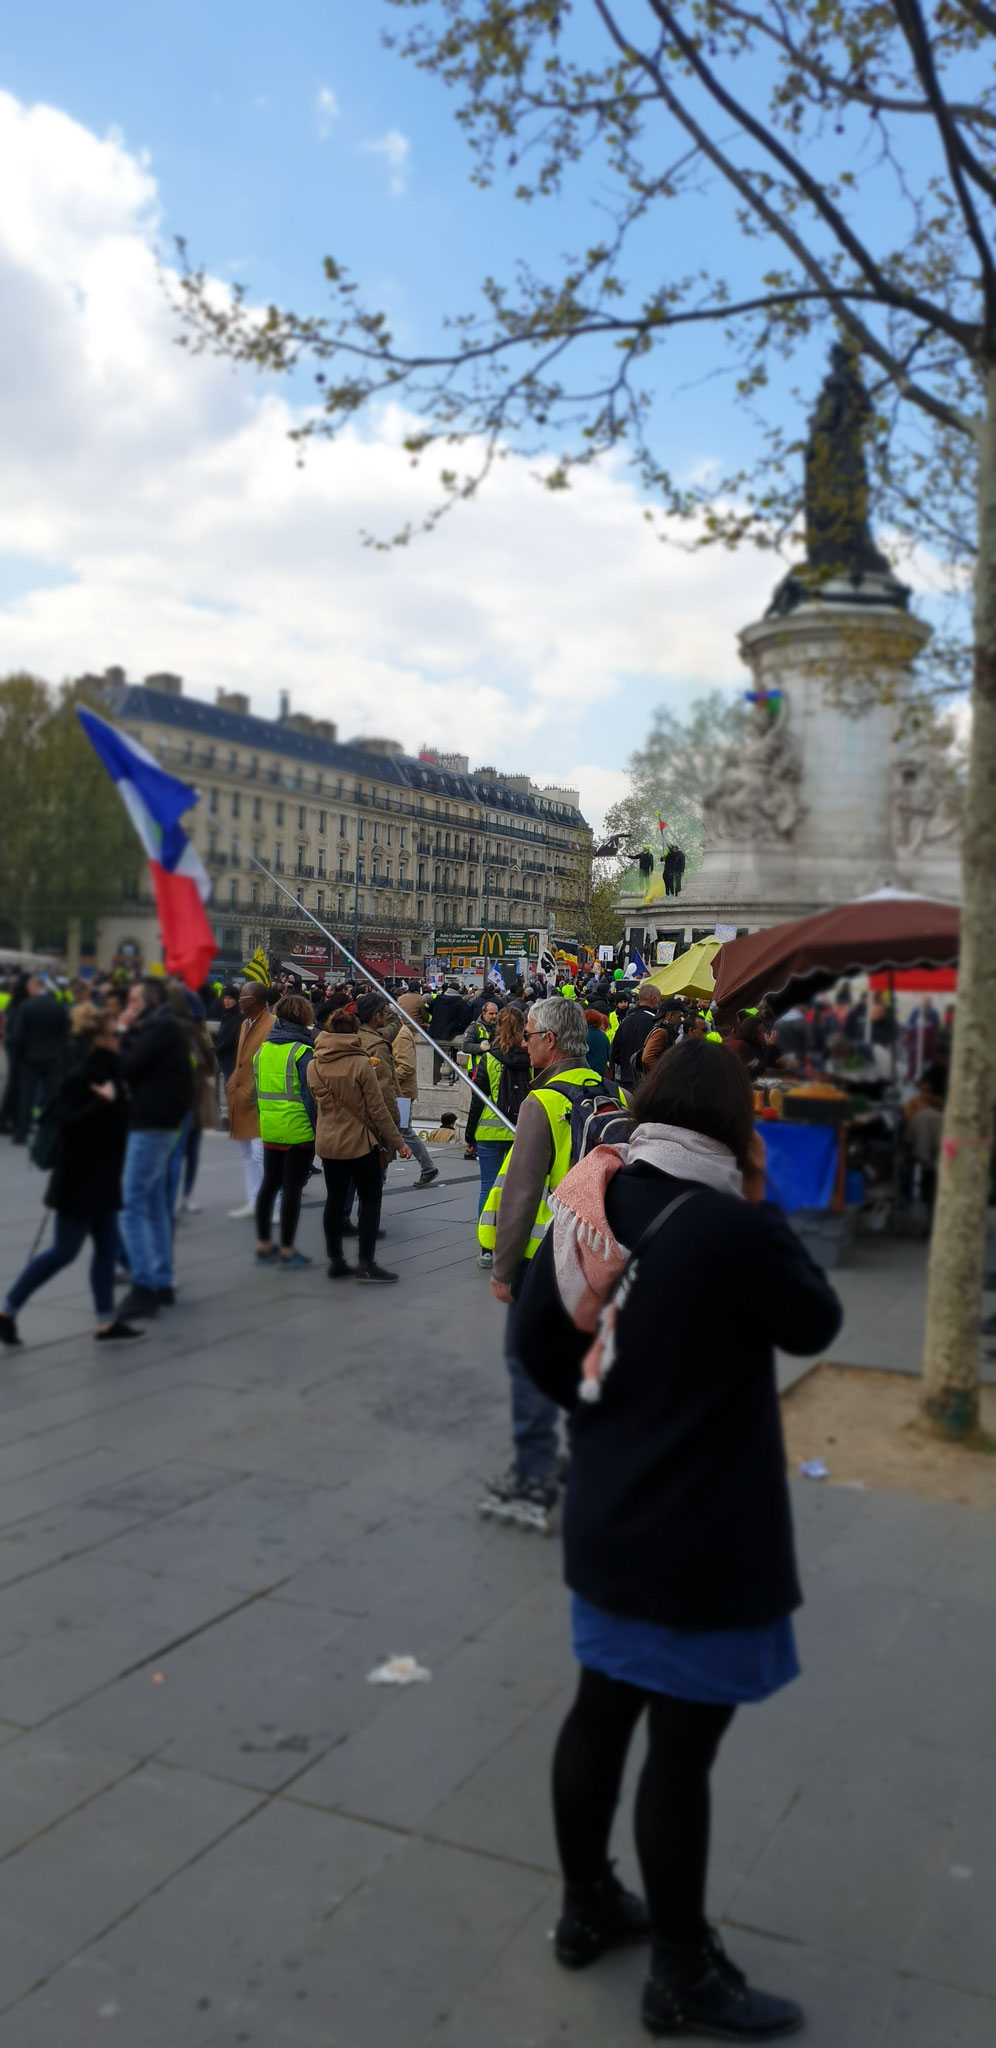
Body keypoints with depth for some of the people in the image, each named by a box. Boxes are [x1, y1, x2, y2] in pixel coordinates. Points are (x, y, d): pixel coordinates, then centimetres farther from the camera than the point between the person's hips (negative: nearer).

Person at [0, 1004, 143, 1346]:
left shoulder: (104, 1071, 9)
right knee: (65, 1251, -1)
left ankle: (106, 1321, 16)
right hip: (78, 1179, -9)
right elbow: (69, 1122, -27)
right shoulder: (78, 1077, -19)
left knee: (107, 1245, 10)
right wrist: (103, 1102, -29)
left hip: (101, 1177, 9)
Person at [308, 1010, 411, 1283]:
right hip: (360, 1142, -5)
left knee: (335, 1200, 13)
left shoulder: (313, 1066, -1)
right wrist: (398, 1142, -6)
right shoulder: (361, 1064, -16)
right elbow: (377, 1109, -13)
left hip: (327, 1143, 5)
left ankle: (335, 1261, 17)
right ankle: (366, 1263, 3)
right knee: (370, 1200, 6)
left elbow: (318, 1103, 10)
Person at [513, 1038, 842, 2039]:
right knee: (682, 1744, 8)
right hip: (701, 1536, -7)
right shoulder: (737, 1226, -24)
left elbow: (534, 1337, 5)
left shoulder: (590, 1209, -3)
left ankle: (587, 1908, 41)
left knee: (602, 1709, 21)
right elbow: (814, 1324, -7)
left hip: (608, 1515, 7)